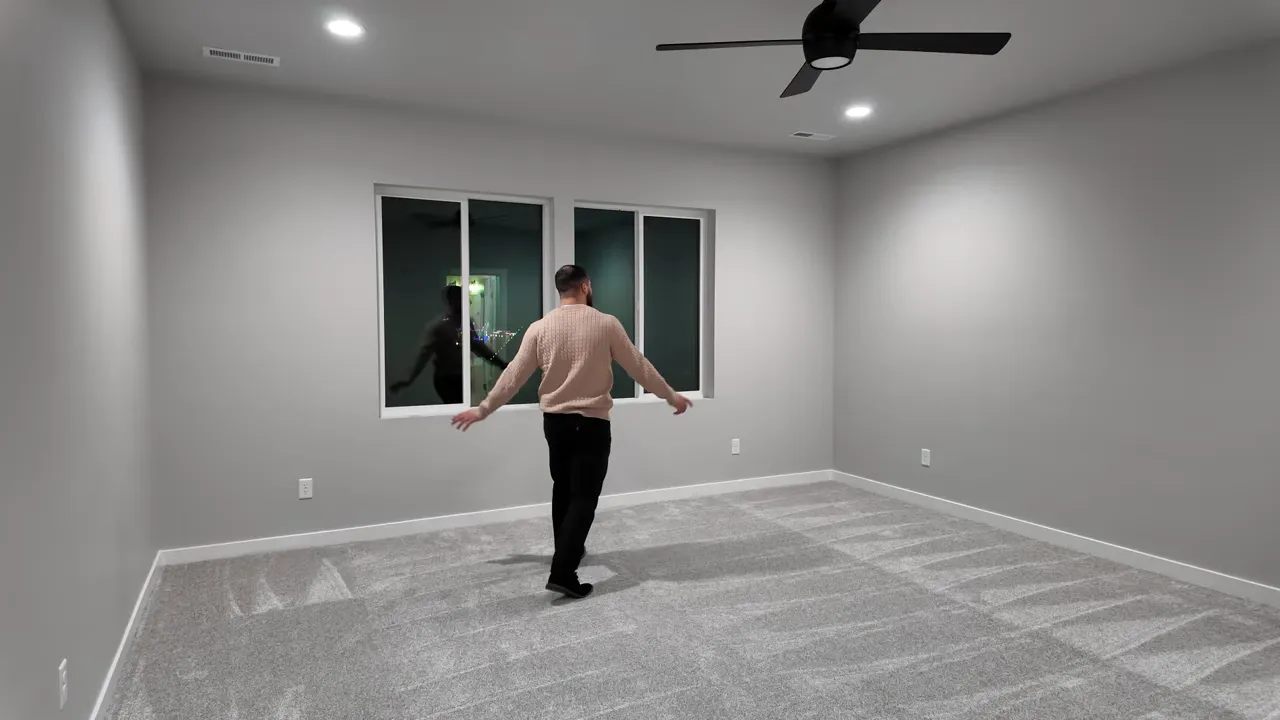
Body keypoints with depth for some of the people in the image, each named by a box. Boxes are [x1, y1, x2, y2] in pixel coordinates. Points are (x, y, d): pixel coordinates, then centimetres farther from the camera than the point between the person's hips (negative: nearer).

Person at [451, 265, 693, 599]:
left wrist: (483, 409, 14)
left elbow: (513, 376, 1)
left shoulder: (540, 328, -2)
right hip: (592, 423, -4)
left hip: (554, 421, 4)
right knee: (584, 497, -1)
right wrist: (671, 396, 11)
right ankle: (562, 574, -9)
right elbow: (639, 366, -2)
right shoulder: (606, 323, -9)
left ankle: (567, 551, 36)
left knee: (563, 488, 21)